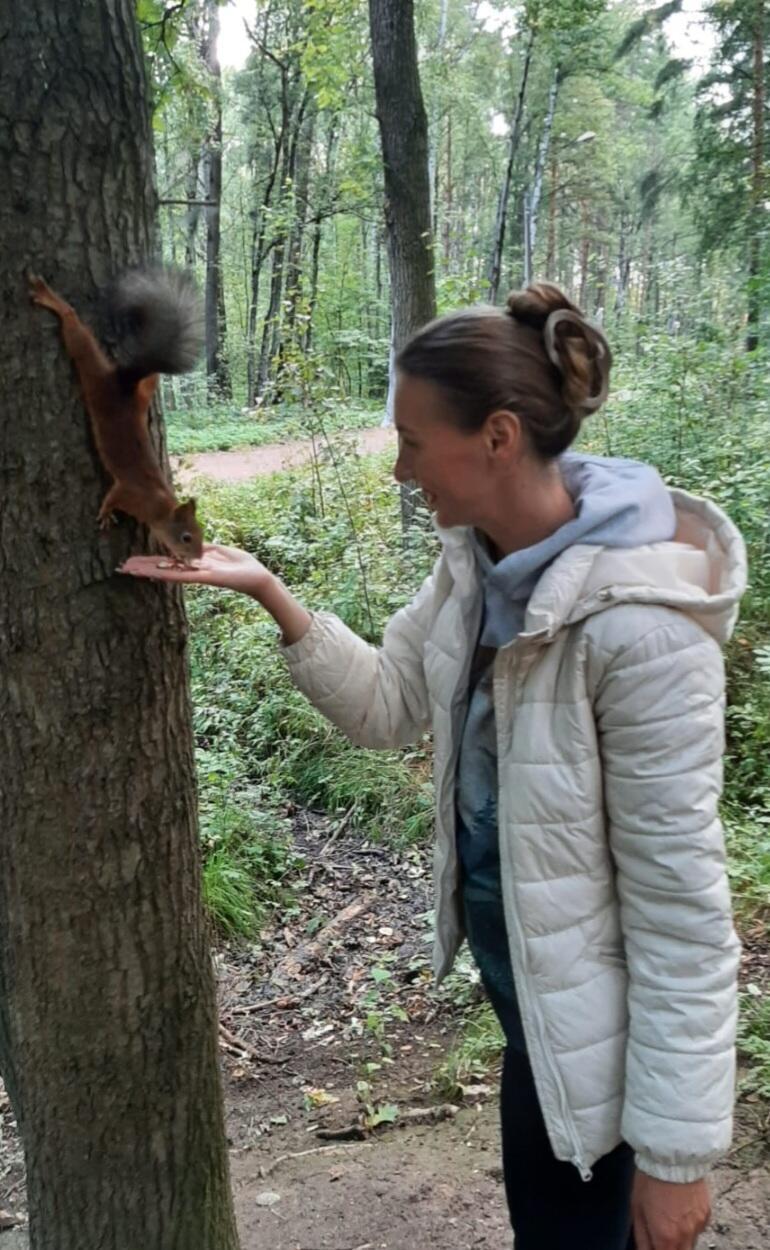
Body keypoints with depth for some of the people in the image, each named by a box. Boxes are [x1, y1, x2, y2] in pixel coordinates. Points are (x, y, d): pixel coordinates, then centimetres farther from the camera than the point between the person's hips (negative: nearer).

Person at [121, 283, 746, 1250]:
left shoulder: (639, 621, -31)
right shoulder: (477, 561, -5)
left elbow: (679, 900, -26)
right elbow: (387, 705, 3)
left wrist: (676, 1150, -19)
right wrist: (273, 597, -11)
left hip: (589, 1011, -7)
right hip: (518, 966, 8)